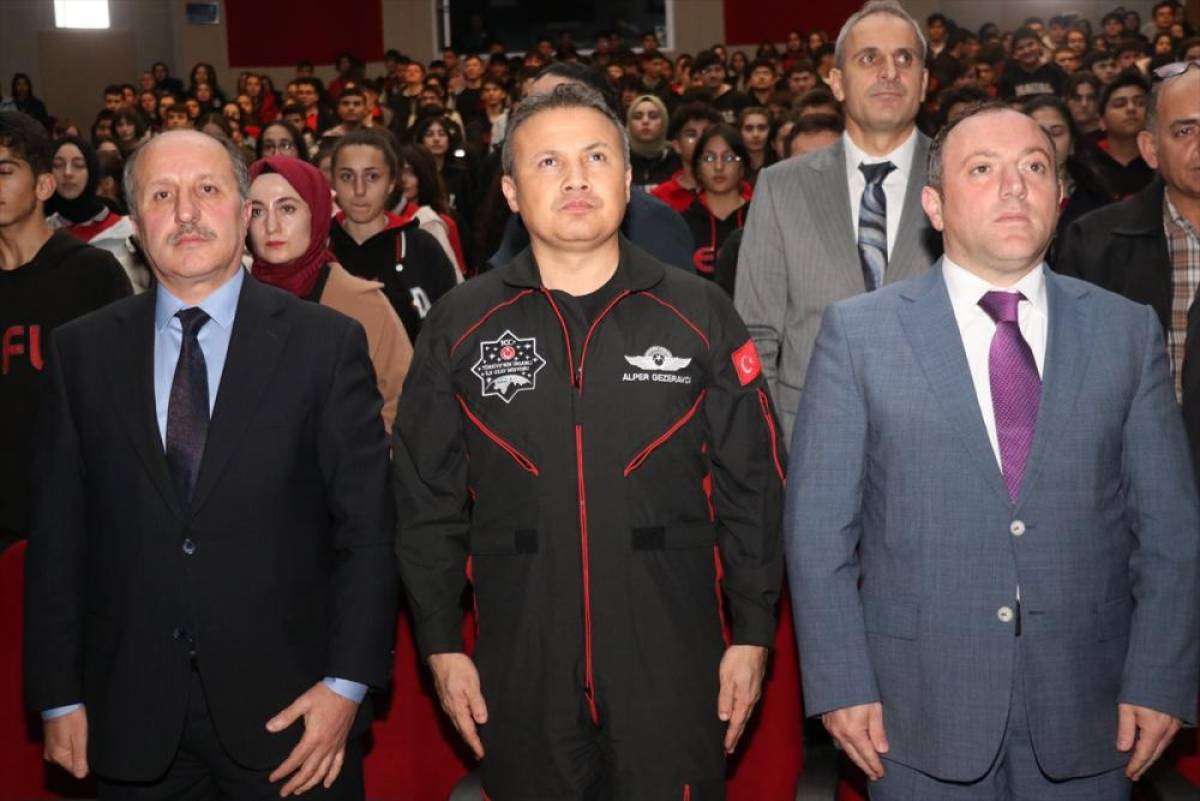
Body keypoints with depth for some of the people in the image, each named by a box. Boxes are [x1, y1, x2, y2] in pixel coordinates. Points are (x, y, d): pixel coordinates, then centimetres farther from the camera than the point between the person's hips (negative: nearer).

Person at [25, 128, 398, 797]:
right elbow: (58, 534, 5)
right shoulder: (82, 352, 4)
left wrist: (348, 684, -11)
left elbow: (368, 528, -5)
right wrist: (59, 697, 3)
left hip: (286, 711, -2)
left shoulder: (327, 343, -3)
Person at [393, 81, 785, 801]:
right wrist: (442, 645, 2)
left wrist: (753, 633, 1)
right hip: (520, 666, 1)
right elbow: (428, 500, 4)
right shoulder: (460, 326, 1)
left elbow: (752, 486, 3)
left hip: (675, 659, 0)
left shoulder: (701, 315, 1)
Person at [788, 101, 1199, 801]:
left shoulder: (1129, 332, 3)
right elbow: (818, 523, -3)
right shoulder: (859, 331, -2)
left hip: (1085, 715, 2)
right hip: (921, 709, -2)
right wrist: (841, 684, -7)